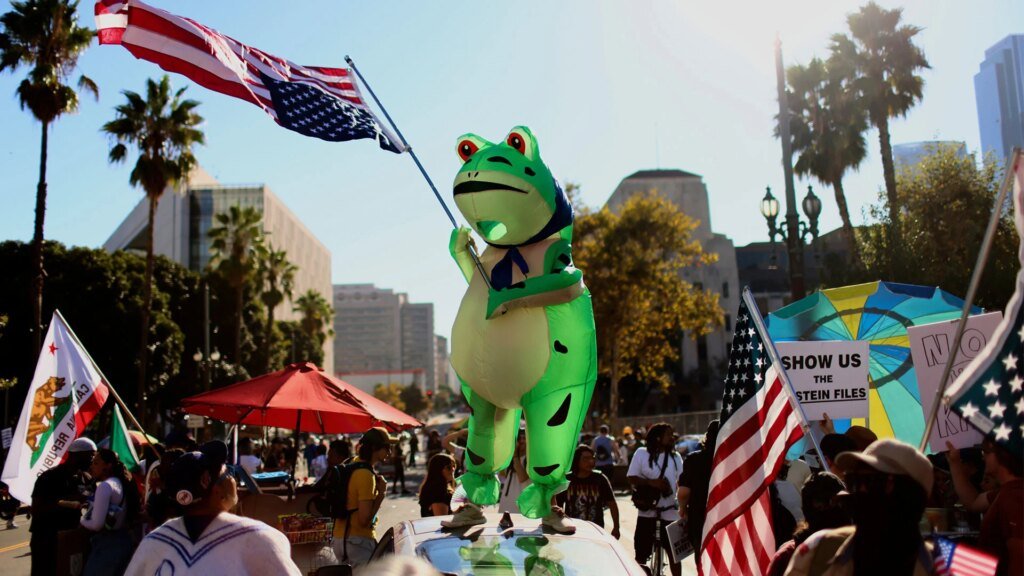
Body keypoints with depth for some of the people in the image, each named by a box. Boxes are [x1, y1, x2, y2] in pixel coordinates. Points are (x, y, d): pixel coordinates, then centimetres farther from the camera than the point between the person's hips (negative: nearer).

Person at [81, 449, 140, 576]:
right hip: (124, 540, 9)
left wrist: (82, 520, 2)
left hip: (107, 545, -9)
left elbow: (96, 524, -19)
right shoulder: (122, 483, 12)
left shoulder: (105, 486, -15)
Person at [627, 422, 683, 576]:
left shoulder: (675, 457, 3)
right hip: (647, 510, -2)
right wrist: (651, 482, -20)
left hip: (669, 510, 2)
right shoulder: (641, 453, -5)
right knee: (641, 553, 6)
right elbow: (631, 478, -6)